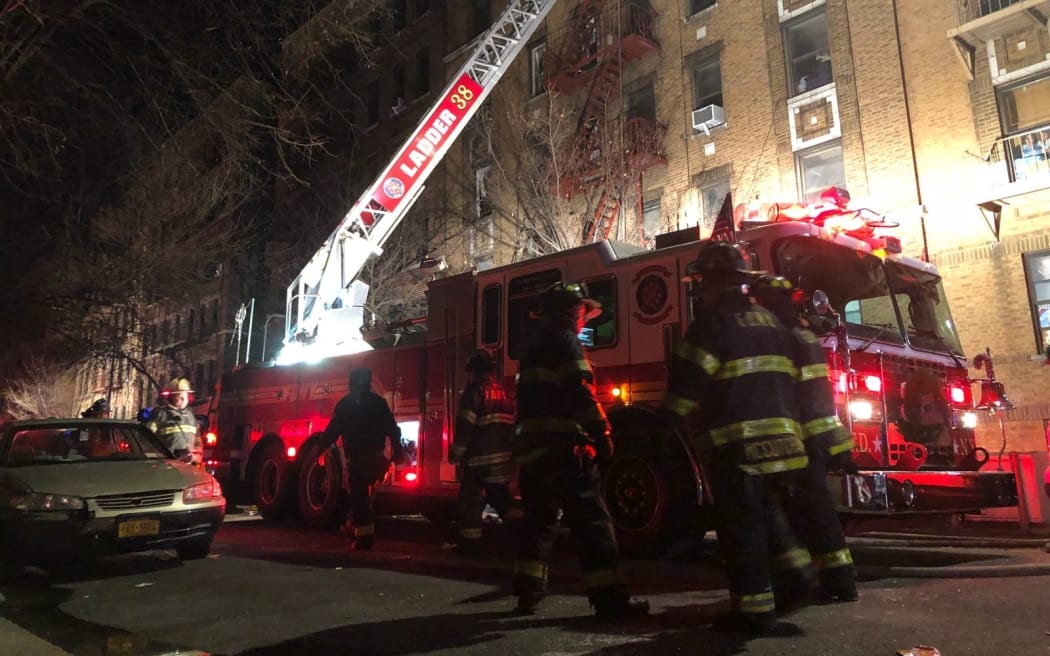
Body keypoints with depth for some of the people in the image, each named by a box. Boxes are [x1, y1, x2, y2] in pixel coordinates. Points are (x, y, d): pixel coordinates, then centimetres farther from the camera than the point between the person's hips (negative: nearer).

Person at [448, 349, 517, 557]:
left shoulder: (474, 392, -10)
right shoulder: (504, 393, 13)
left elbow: (465, 426, -15)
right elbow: (512, 425, 17)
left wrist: (456, 453, -7)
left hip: (479, 457, -7)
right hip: (503, 457, 7)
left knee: (471, 499, 1)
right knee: (501, 496, 18)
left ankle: (470, 542, 3)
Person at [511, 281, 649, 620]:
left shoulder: (534, 346, 22)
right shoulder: (566, 341, -6)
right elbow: (580, 392, -17)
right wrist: (601, 433, -15)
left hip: (530, 446, 9)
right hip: (562, 447, -9)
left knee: (538, 520, 15)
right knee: (591, 521, -5)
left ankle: (528, 593, 18)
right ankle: (610, 599, -5)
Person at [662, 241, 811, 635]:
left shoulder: (713, 322, -9)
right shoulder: (769, 320, 15)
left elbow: (687, 381, -13)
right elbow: (785, 377, 20)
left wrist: (669, 421, 0)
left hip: (735, 440, -8)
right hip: (779, 434, 8)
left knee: (741, 523, 0)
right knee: (764, 510, 26)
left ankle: (755, 609, 4)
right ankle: (795, 568, 19)